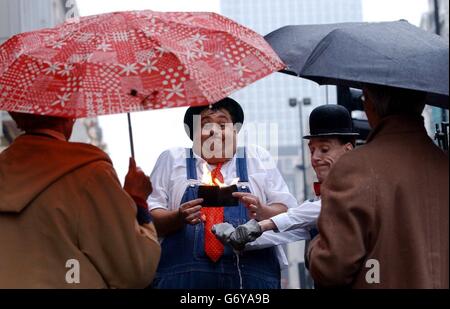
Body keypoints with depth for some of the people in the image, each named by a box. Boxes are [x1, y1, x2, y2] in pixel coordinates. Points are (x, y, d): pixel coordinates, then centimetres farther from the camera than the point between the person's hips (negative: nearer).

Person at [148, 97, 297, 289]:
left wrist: (262, 212, -13)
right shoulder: (171, 160, 14)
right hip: (184, 278, 0)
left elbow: (287, 212, 8)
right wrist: (179, 217, -15)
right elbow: (151, 219, 6)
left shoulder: (258, 158, 15)